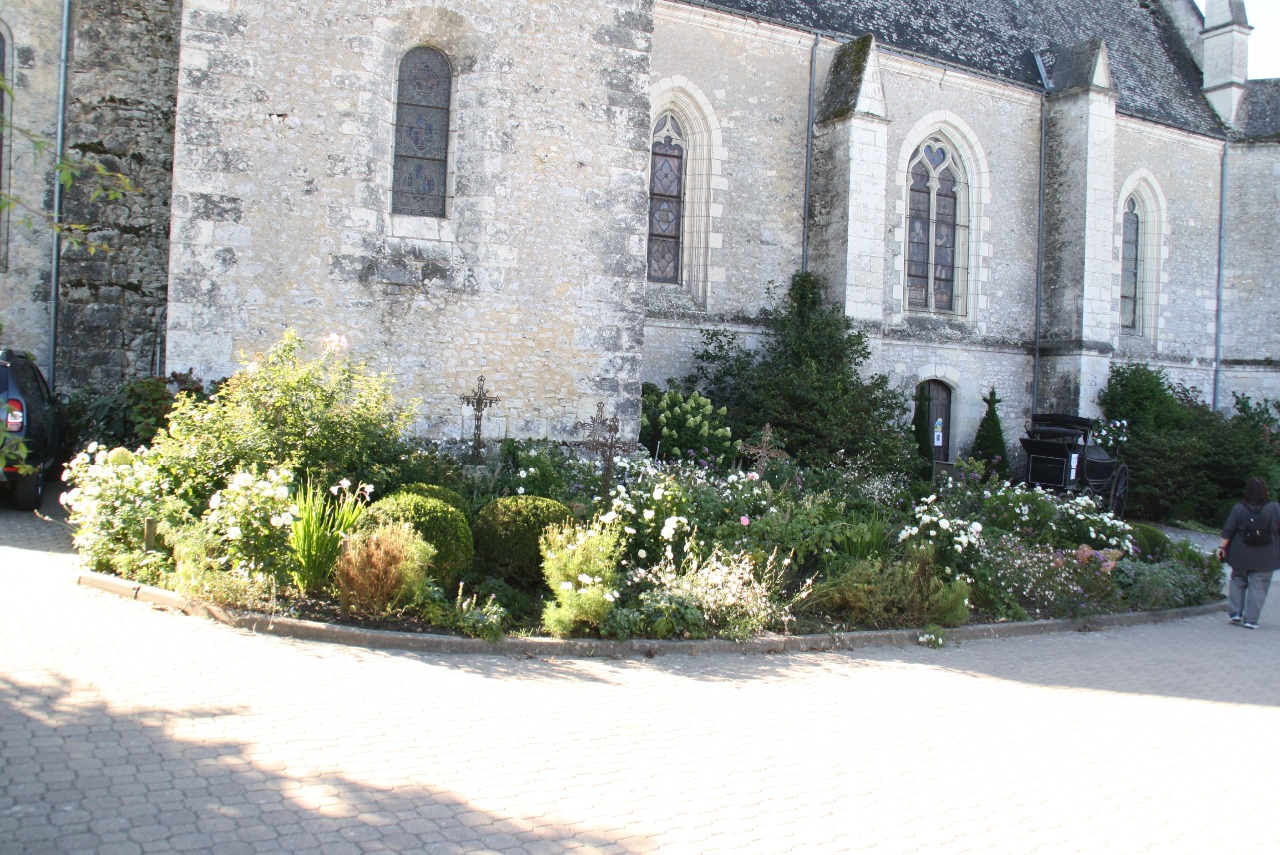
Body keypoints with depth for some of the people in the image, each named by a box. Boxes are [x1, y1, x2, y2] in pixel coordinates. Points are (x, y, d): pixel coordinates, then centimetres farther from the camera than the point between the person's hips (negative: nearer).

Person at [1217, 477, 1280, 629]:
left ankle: (1235, 612, 11)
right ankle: (1250, 619, 3)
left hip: (1241, 555, 1)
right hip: (1265, 558, -1)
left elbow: (1228, 530, -5)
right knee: (1258, 586, 4)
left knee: (1238, 581, 17)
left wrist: (1222, 547, 3)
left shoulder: (1239, 508, -6)